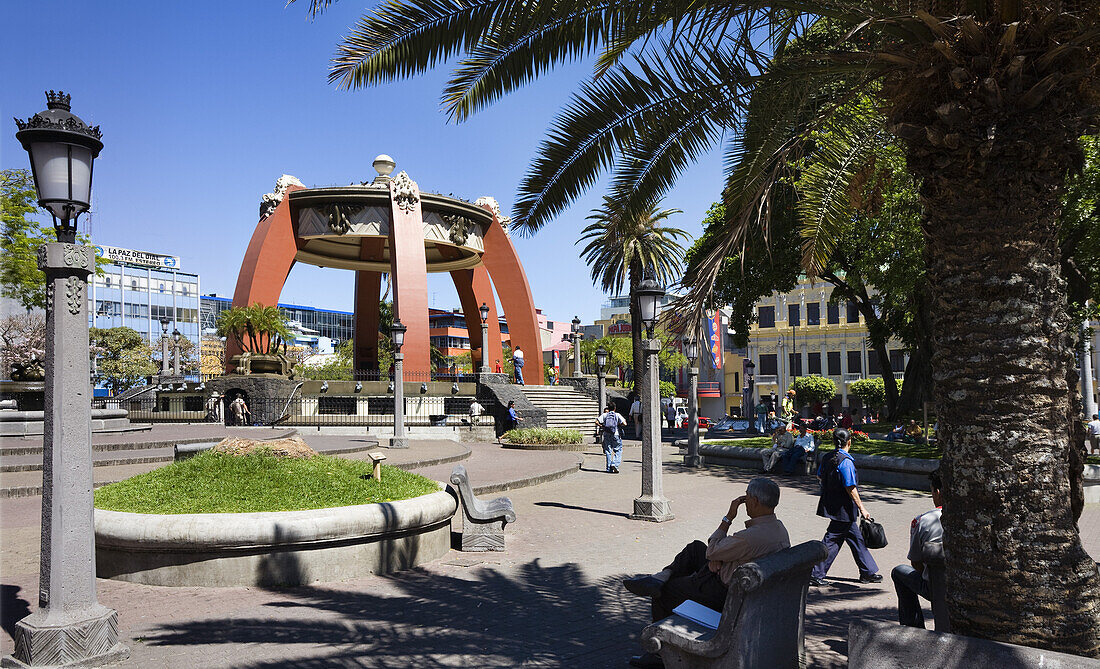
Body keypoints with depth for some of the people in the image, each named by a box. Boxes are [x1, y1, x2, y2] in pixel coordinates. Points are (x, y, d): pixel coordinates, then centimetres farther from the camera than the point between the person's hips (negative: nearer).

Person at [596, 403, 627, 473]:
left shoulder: (604, 415, 4)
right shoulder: (617, 415, -2)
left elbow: (597, 422, -5)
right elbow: (624, 423, -12)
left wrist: (601, 426, 10)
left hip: (606, 435, 3)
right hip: (616, 435, -3)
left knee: (608, 451, 9)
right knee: (618, 450, 7)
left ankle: (609, 469, 8)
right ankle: (614, 464, -12)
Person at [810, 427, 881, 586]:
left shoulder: (827, 458, 4)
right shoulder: (846, 462, -20)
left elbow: (819, 476, 18)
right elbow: (850, 488, -20)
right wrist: (862, 508, -13)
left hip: (831, 504, 9)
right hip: (843, 508, -9)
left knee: (856, 538, 17)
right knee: (832, 540, -1)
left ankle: (868, 572, 27)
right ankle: (815, 574, 4)